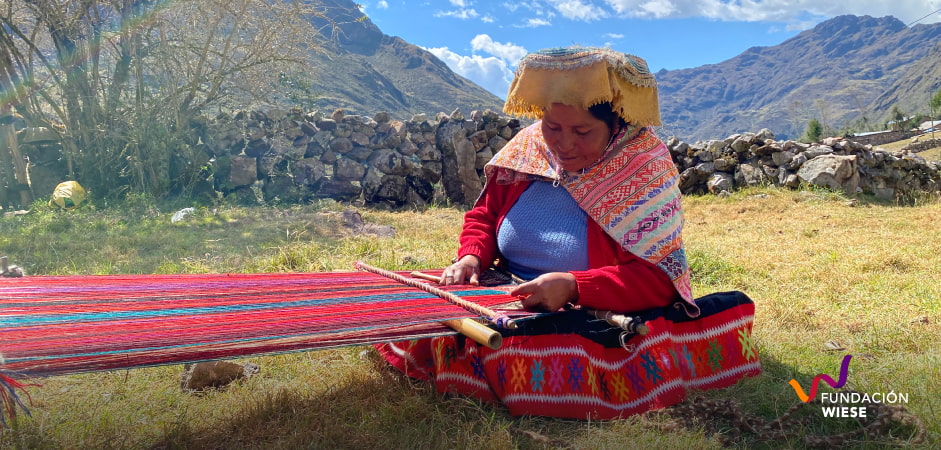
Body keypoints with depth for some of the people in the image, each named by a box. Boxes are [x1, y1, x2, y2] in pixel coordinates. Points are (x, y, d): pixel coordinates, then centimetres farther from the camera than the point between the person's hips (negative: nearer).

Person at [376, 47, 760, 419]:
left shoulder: (645, 174, -11)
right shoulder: (529, 148, 2)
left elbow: (659, 278, -16)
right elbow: (484, 216, 15)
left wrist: (573, 287, -30)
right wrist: (472, 256, -8)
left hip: (595, 323, -4)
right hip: (506, 298, 5)